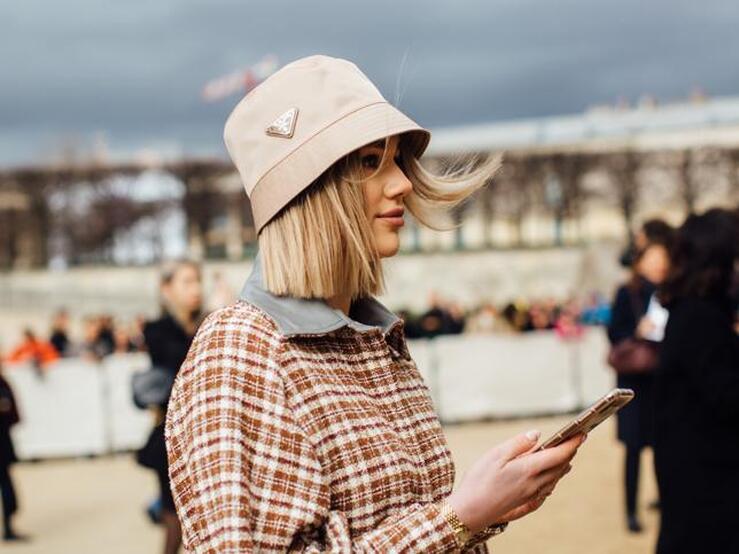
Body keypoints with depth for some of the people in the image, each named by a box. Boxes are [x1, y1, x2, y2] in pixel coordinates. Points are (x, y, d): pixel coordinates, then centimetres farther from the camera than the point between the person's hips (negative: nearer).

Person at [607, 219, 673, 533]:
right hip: (635, 380, -2)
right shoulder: (627, 294, 0)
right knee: (634, 447, 0)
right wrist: (637, 332, -19)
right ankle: (631, 510, 7)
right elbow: (614, 333, -2)